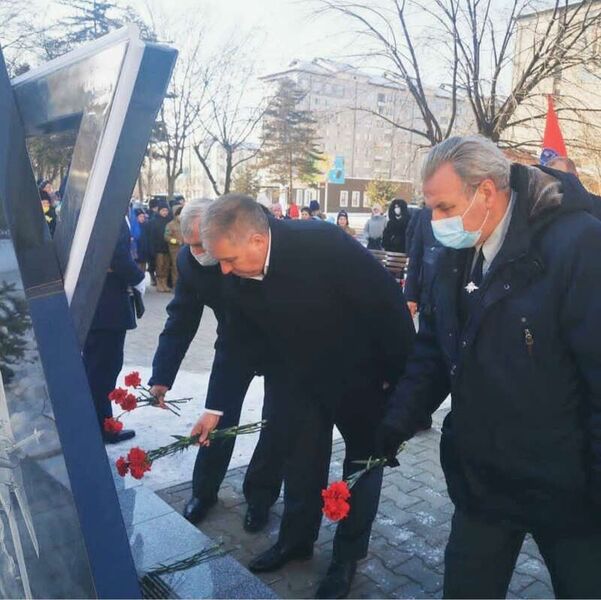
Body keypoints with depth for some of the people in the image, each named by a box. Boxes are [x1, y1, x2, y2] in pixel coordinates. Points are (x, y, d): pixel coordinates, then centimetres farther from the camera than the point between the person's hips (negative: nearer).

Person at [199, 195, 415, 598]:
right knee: (301, 460, 16)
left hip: (360, 375, -4)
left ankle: (350, 552, 33)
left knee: (363, 460, 13)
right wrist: (218, 407, 0)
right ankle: (296, 539, 39)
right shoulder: (237, 279, -15)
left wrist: (400, 374, -18)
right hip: (299, 380, 5)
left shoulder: (324, 243, -33)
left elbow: (389, 302, -26)